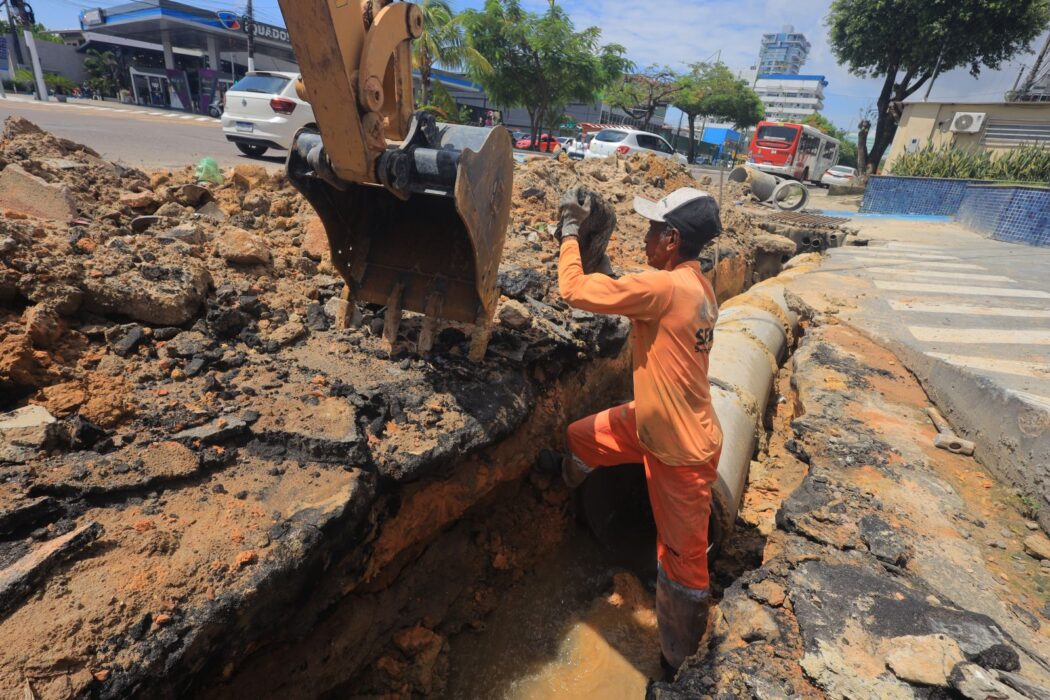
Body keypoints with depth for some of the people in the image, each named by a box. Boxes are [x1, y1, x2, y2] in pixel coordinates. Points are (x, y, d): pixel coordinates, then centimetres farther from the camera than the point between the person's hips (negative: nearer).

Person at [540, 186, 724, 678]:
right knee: (582, 435, 24)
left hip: (684, 449, -9)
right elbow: (616, 289, 12)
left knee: (682, 557, 11)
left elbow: (574, 290, -25)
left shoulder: (665, 287, -29)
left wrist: (570, 229, -11)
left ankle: (681, 662, 35)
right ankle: (568, 476, 60)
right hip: (656, 422, 9)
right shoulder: (694, 284, 0)